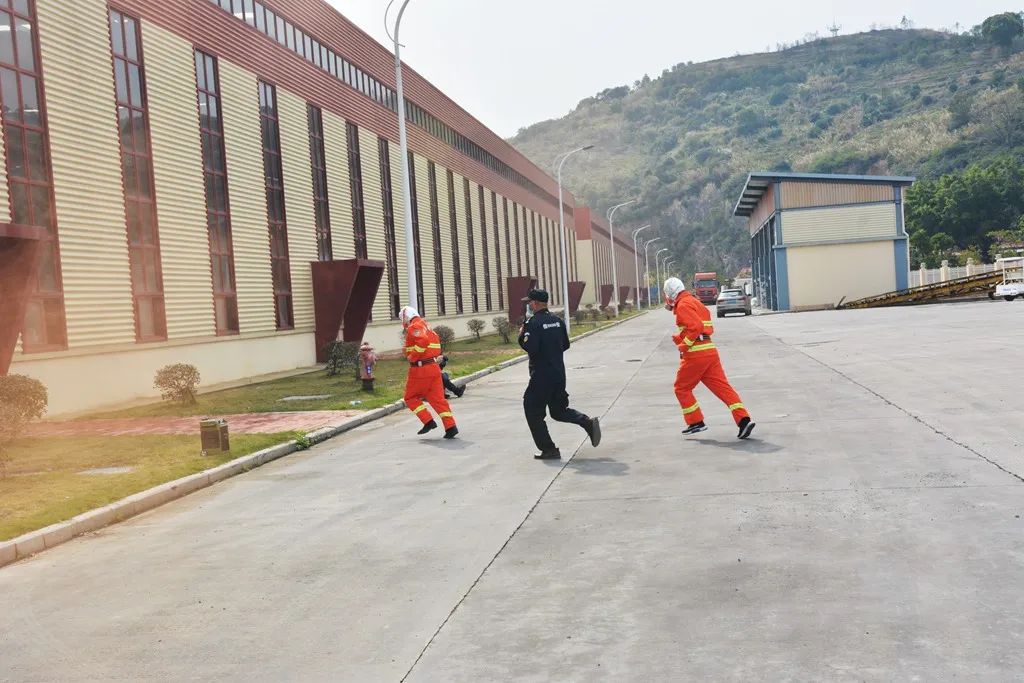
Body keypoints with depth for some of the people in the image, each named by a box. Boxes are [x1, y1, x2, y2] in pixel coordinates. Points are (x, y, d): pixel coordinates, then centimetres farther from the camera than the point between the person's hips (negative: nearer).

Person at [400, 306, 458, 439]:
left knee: (411, 398, 8)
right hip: (434, 367, 8)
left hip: (420, 369, -8)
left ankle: (428, 421, -2)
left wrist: (413, 357, -19)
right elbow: (436, 340, 23)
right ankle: (451, 426, -3)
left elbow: (423, 341, -28)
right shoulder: (425, 326, 18)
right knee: (437, 398, 6)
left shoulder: (414, 327, -11)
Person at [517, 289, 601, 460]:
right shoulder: (557, 321, 8)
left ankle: (549, 450, 6)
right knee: (559, 410, 20)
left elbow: (531, 348, -22)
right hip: (559, 373, 7)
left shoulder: (533, 323, -14)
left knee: (533, 412, 7)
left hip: (541, 375, -7)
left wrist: (521, 335, -6)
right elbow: (566, 345, 14)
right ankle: (588, 422, -2)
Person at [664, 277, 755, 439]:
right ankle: (743, 420, -7)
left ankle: (696, 422, 12)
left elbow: (696, 327, -22)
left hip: (695, 353, -9)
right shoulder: (694, 302, 21)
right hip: (710, 351, 9)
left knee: (681, 388, 9)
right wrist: (680, 338, 14)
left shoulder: (683, 305, -9)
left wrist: (683, 346, -13)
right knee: (723, 387, 2)